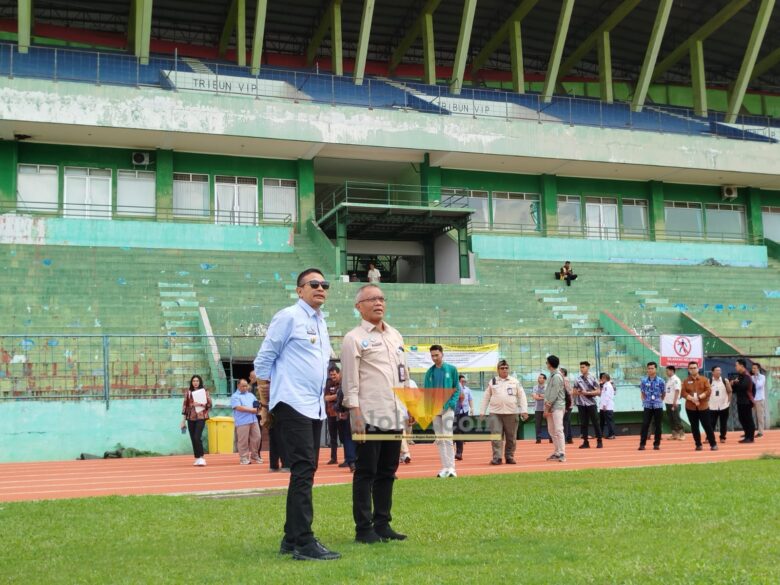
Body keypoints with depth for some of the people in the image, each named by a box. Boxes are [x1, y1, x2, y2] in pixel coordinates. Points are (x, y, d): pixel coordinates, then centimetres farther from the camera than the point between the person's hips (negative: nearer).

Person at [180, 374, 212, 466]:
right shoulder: (188, 392, 8)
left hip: (201, 417, -4)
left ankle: (201, 458, -12)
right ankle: (197, 459, 15)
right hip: (190, 418, 4)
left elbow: (209, 404, -1)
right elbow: (185, 405, 8)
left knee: (197, 437, -15)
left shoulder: (204, 391, 1)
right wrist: (183, 420, 6)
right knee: (193, 439, 6)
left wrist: (199, 404, -17)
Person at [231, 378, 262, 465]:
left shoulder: (251, 395, 21)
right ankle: (243, 458, 3)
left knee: (256, 438, 5)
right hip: (242, 422, -6)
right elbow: (238, 407, -13)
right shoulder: (235, 396, 0)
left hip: (253, 420, 6)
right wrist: (251, 410, -9)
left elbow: (257, 405, 23)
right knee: (243, 440, -4)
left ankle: (254, 455, 19)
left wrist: (257, 409, -3)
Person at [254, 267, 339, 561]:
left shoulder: (321, 323, 17)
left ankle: (291, 539, 19)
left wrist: (324, 398, 18)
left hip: (315, 408, 9)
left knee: (305, 472, 11)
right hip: (292, 405, -8)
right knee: (303, 471, -12)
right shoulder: (288, 317, -6)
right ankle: (303, 542, -11)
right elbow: (263, 360, -5)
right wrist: (265, 404, -3)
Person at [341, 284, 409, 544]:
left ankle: (382, 524, 18)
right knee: (366, 473, -2)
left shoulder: (396, 336, 17)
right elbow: (350, 381, -9)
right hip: (369, 417, -7)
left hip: (395, 416, 7)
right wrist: (356, 415, -15)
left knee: (387, 472, 10)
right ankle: (364, 529, 4)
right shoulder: (354, 338, -3)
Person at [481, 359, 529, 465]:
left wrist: (524, 410, -4)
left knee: (511, 437, 4)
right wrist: (483, 412, 8)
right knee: (496, 436, -8)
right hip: (495, 413, 0)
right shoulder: (492, 382, 10)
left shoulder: (515, 381, 8)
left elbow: (521, 396, 6)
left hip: (511, 413, 0)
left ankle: (509, 457, 15)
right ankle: (497, 458, -8)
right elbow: (486, 397, 13)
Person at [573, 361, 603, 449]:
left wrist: (587, 393, -14)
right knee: (583, 423, 4)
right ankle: (585, 442, 9)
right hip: (581, 404, 3)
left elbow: (598, 391, -4)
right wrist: (578, 392, -13)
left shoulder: (593, 378, -1)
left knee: (595, 422, 0)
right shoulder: (577, 379, 6)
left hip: (591, 403, -3)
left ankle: (599, 441, 8)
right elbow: (574, 392, 10)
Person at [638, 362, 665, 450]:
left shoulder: (660, 381, -4)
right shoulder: (644, 381, 0)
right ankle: (642, 444, -1)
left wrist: (659, 401, 8)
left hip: (658, 406, -1)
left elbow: (663, 393, 9)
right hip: (647, 406, 1)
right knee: (645, 424, -4)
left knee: (657, 425, 4)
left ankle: (656, 444, 12)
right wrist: (645, 401, 8)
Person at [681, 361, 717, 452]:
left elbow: (708, 391, -6)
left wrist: (699, 397, -17)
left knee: (707, 425, -1)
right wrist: (691, 398, -19)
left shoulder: (704, 379, 2)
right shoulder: (686, 381, 6)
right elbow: (683, 392, -3)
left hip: (703, 406, -2)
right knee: (694, 427, 5)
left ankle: (713, 444, 7)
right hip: (690, 407, 2)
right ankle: (698, 444, 14)